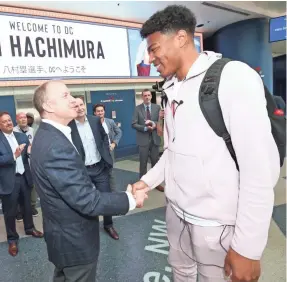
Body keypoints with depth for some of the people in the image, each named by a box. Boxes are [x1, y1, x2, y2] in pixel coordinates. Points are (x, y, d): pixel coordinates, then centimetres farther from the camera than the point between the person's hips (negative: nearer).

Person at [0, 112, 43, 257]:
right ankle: (12, 239, 26)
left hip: (24, 177, 5)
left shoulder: (22, 136, 6)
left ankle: (29, 228, 43)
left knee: (27, 205, 21)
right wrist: (14, 156, -29)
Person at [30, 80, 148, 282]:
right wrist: (129, 200, -20)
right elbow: (86, 200, -31)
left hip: (65, 233, 9)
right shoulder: (55, 146, -30)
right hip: (75, 239, -9)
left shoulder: (47, 136, 2)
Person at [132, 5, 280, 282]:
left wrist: (247, 247, -19)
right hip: (176, 210, 7)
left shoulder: (233, 76, -17)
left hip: (216, 222, -6)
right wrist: (148, 180, 7)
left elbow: (261, 165, -21)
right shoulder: (173, 90, 7)